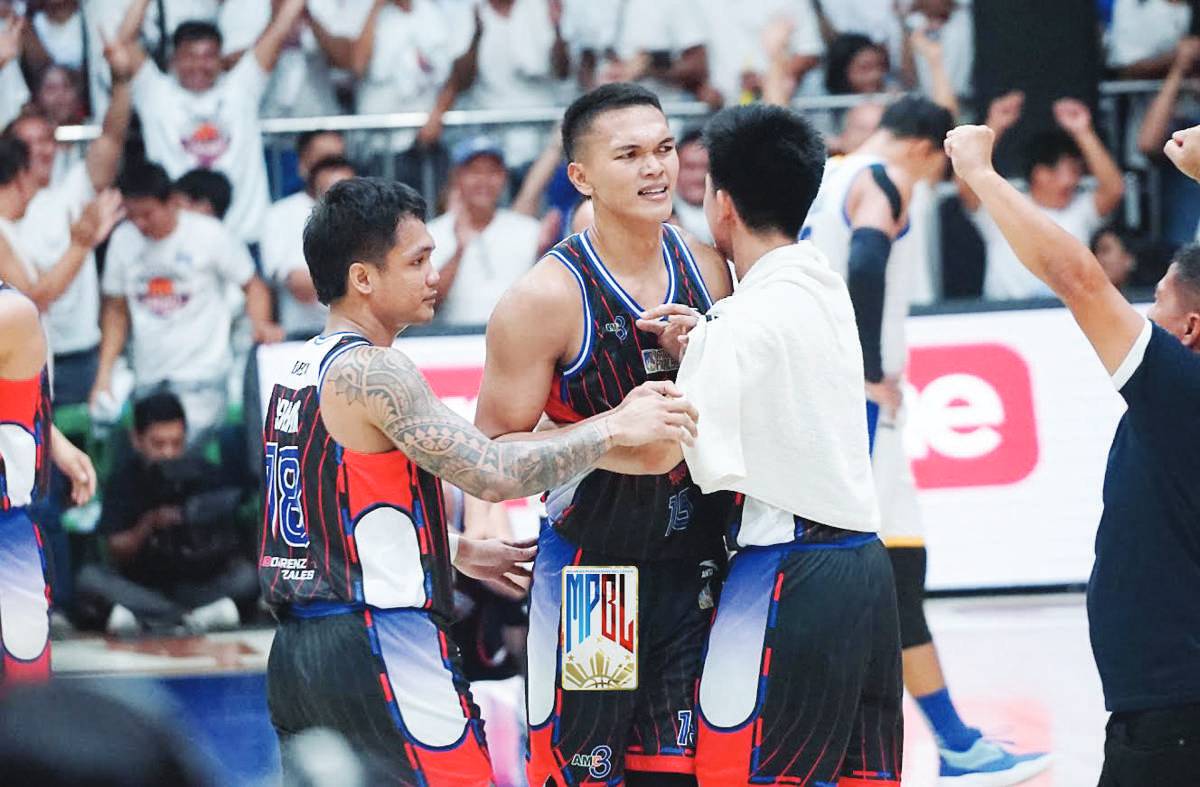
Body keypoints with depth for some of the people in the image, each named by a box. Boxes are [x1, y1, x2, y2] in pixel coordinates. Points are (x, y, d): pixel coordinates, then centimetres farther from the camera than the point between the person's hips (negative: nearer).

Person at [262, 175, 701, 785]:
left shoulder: (299, 374, 15)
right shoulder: (372, 373, -15)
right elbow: (492, 475, -23)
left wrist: (459, 552, 30)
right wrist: (616, 428, -16)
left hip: (296, 653, 9)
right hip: (379, 645, -9)